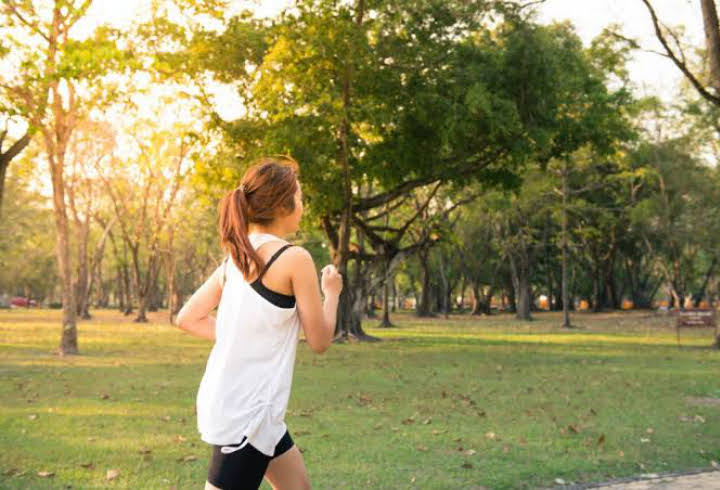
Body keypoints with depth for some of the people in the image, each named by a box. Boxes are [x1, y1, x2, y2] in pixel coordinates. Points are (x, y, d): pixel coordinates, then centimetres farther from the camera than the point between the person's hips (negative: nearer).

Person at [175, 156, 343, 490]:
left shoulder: (236, 256, 7)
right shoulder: (294, 258, -15)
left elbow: (187, 318, 10)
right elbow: (319, 341, -7)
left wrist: (244, 337, 10)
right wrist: (332, 292, 9)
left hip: (226, 400, 9)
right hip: (245, 412, -9)